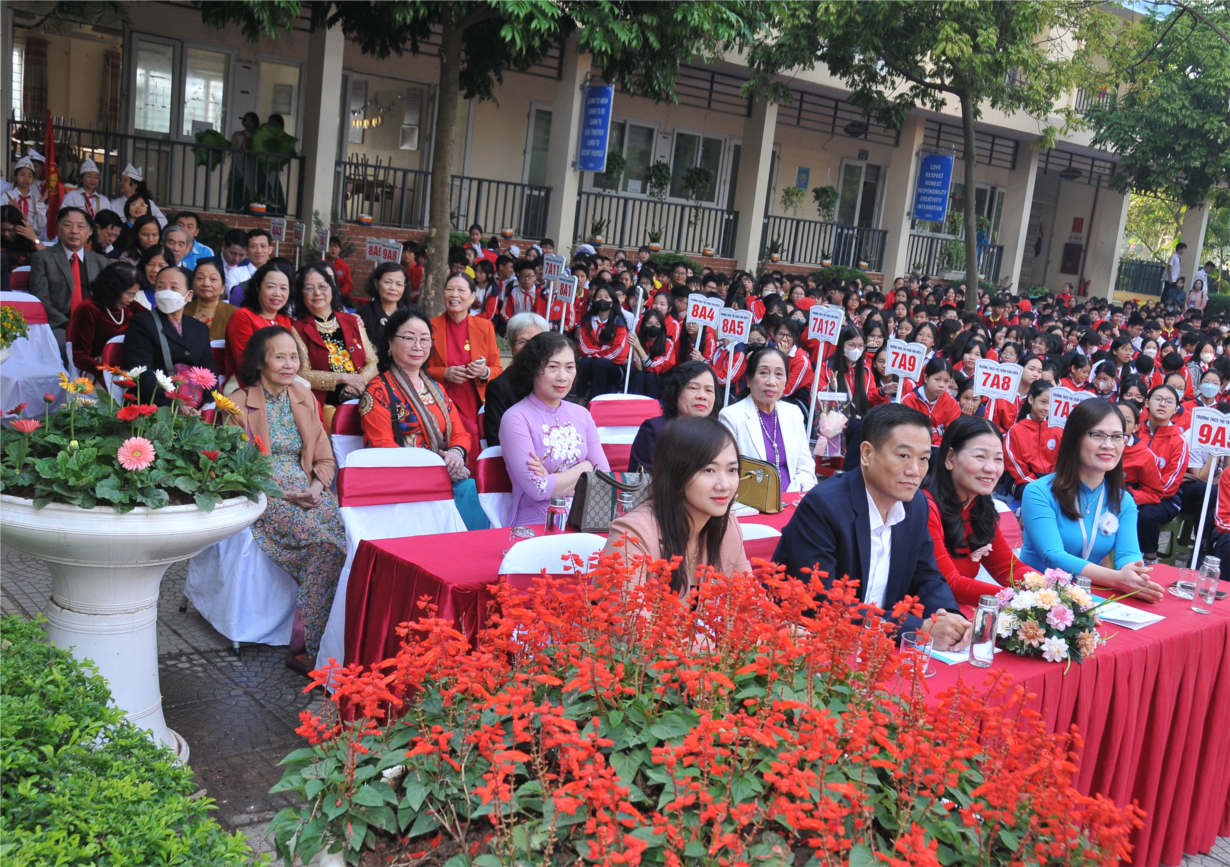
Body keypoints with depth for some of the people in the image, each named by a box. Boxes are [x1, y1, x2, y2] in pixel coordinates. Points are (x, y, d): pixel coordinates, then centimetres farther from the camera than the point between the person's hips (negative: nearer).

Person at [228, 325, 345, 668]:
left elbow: (325, 457, 18)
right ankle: (304, 646, -23)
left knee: (346, 532, -28)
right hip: (264, 495, -4)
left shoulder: (304, 398, 19)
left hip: (308, 490, 5)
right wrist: (282, 492, -14)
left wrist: (316, 487, -5)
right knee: (324, 541, -31)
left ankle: (304, 643, -25)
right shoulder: (240, 403, 3)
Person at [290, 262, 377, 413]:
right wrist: (342, 378, -12)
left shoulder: (353, 321, 14)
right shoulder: (298, 329, 4)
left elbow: (372, 363, 12)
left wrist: (360, 381, -8)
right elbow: (302, 374, -3)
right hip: (325, 405, -3)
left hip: (361, 399, 3)